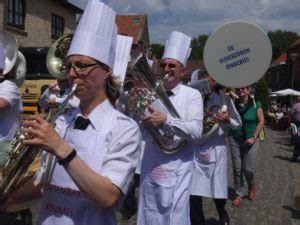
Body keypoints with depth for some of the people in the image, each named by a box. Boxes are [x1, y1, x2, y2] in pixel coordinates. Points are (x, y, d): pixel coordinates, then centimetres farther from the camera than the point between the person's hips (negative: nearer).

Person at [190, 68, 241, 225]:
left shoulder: (224, 98, -2)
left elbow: (238, 123, 2)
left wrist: (227, 120, -18)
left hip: (216, 150, -1)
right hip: (196, 150, 1)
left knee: (217, 191, 10)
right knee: (193, 193, 0)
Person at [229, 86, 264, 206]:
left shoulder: (255, 103, -2)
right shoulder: (234, 104, 3)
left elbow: (261, 121, -4)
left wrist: (253, 137, -11)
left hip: (251, 140, -2)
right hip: (235, 140, 2)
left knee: (248, 169, -1)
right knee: (237, 169, 3)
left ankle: (252, 186, 32)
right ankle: (239, 194, 18)